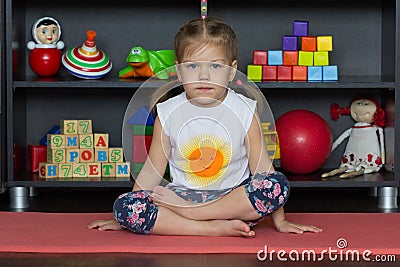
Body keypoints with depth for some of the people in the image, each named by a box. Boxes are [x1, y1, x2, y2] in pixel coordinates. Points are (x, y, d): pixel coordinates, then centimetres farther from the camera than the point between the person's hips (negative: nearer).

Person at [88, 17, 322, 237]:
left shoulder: (244, 112, -2)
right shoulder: (167, 114, 0)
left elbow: (262, 168, 0)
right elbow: (151, 172, 6)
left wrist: (280, 220, -1)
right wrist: (123, 219, 5)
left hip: (234, 198, 0)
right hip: (181, 196, 0)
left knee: (278, 184, -29)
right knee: (124, 205, -24)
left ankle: (185, 210, -23)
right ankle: (216, 228, -30)